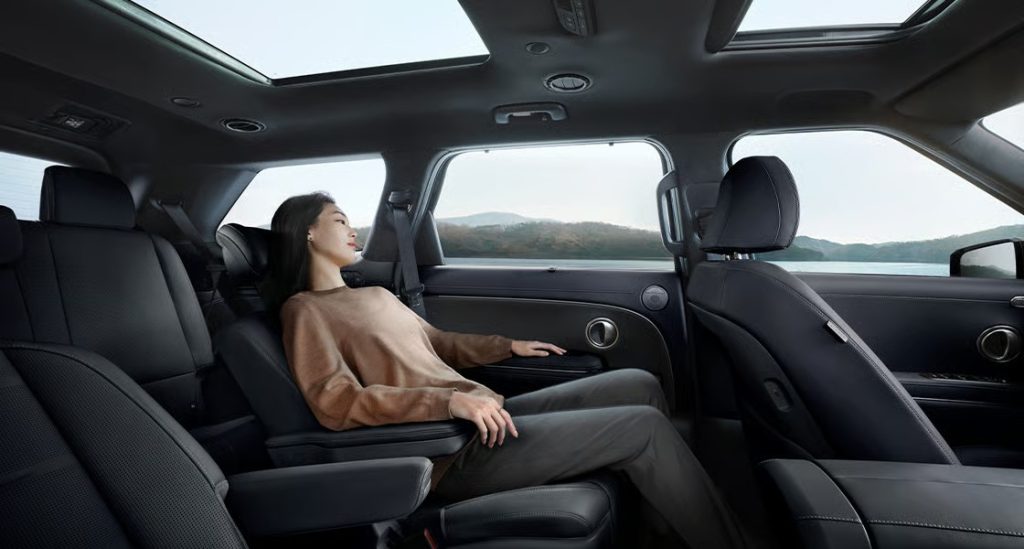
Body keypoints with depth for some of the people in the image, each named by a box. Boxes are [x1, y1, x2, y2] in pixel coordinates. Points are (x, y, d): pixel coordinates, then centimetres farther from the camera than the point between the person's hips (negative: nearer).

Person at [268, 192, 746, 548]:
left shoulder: (376, 296, 21)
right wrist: (450, 400, -25)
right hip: (453, 451, -8)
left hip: (484, 417, 9)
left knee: (639, 386, 3)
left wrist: (510, 346, 25)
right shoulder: (305, 311, -3)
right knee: (644, 426, -14)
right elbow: (335, 404, -17)